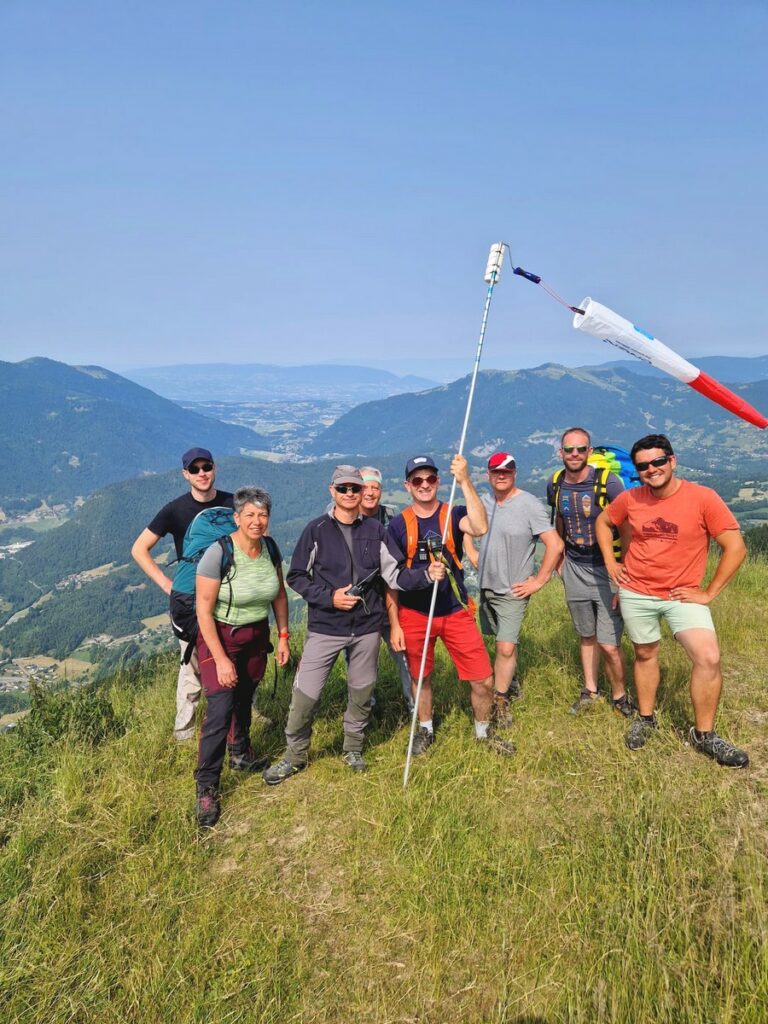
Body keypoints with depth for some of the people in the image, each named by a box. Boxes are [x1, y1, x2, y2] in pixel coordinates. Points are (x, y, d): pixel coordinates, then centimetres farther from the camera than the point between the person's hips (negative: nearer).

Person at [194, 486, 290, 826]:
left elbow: (279, 595, 8)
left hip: (257, 636, 5)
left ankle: (240, 753, 45)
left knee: (244, 699, 18)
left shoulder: (270, 548, -6)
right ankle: (206, 788, 4)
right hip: (220, 636, -5)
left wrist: (283, 636, 6)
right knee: (220, 710, -11)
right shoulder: (218, 554, -23)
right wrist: (220, 658, -19)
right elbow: (204, 611, -19)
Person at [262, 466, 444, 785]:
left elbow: (394, 574, 3)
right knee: (305, 695, -1)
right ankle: (295, 756, 22)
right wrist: (329, 597, -14)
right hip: (325, 629, -2)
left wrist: (426, 574, -12)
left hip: (367, 627, 3)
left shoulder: (375, 530, 2)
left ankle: (353, 749, 37)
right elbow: (296, 577, -3)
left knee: (362, 693, 14)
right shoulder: (316, 529, -6)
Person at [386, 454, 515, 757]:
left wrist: (465, 481, -31)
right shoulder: (398, 525, -2)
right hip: (415, 615, 1)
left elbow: (480, 528, -29)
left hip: (456, 613, 0)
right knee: (421, 677, 16)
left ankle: (483, 732, 27)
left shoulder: (454, 514, -4)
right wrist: (394, 624, -6)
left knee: (484, 680, 0)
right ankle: (425, 730, 41)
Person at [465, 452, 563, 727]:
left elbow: (555, 545, -17)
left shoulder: (529, 505, -15)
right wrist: (472, 555, 9)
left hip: (513, 591, -5)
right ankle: (511, 681, 39)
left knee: (506, 647, -8)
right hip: (485, 586, 5)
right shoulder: (482, 501, 2)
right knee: (503, 642, 18)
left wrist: (538, 581, -15)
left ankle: (500, 701, 9)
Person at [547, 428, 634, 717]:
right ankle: (589, 690, 33)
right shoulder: (555, 485, 1)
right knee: (587, 636, 16)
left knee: (609, 645, -4)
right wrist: (560, 558, 19)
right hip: (574, 569, 5)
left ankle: (620, 695, 19)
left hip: (607, 569, -4)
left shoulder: (608, 483, -15)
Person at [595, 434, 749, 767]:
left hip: (683, 595, -2)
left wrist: (709, 592, -10)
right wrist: (610, 562, 6)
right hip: (635, 594, 2)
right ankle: (645, 719, 37)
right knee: (645, 655, 16)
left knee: (708, 657, -14)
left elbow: (735, 548, -12)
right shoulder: (630, 499, -4)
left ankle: (704, 735, 5)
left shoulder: (703, 498, -14)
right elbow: (602, 522, 16)